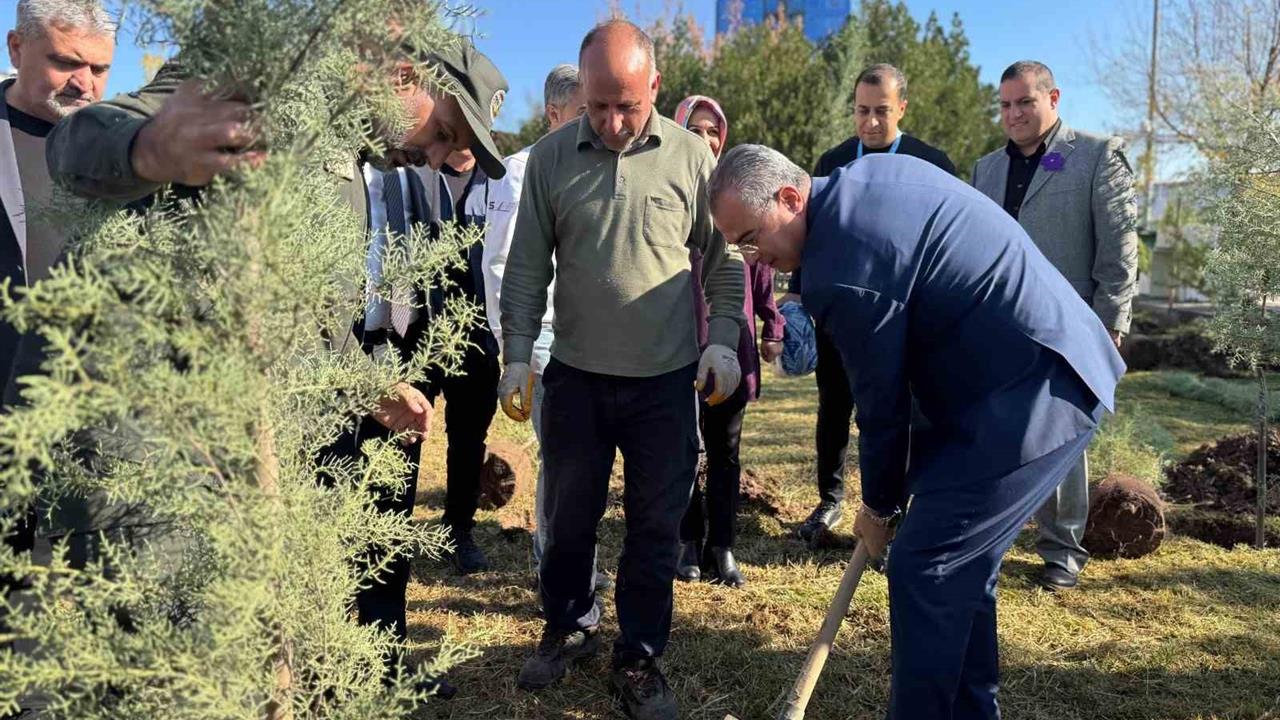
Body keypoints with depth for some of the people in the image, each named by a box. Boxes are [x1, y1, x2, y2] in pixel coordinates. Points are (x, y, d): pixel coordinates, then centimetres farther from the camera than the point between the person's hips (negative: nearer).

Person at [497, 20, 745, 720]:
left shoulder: (691, 155, -4)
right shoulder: (551, 156, -2)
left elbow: (724, 259, 3)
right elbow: (527, 267, 2)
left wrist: (724, 340, -6)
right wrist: (517, 354, -4)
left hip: (667, 379, -1)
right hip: (575, 375, 1)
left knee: (655, 526, 9)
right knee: (568, 517, 15)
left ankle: (638, 657, 28)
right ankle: (568, 627, 40)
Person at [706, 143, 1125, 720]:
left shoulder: (841, 267, -23)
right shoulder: (878, 171, 6)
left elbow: (881, 404, -13)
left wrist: (880, 506, 4)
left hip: (1028, 399, -10)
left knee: (923, 572, -7)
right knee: (961, 565, 17)